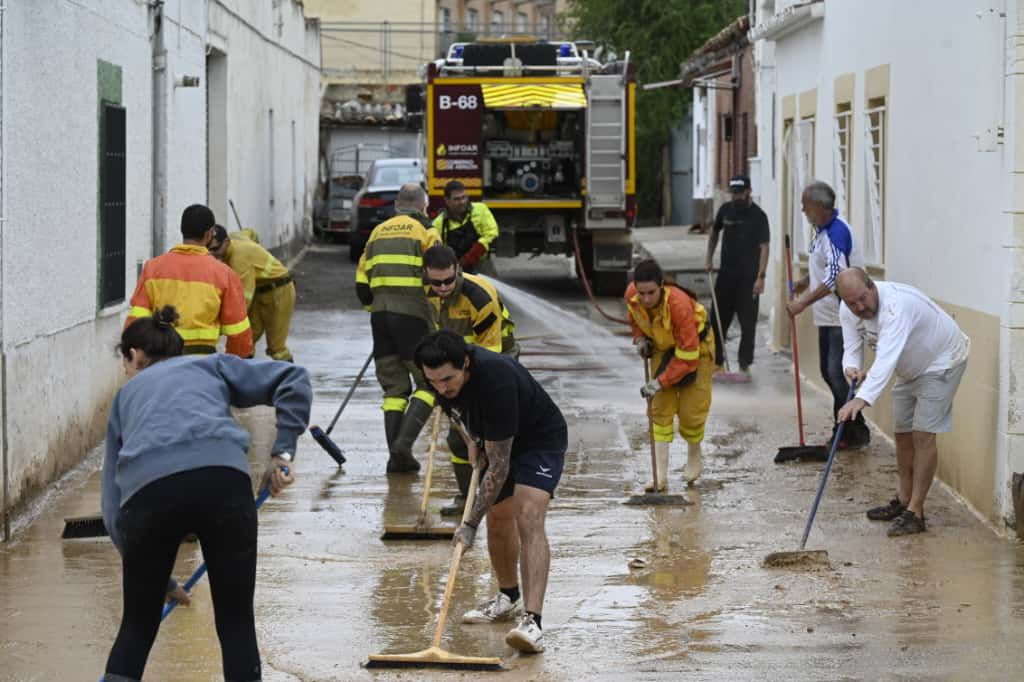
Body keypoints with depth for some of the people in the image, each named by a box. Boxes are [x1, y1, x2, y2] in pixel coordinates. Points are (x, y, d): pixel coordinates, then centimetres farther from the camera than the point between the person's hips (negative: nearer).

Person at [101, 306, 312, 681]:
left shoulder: (127, 395, 35)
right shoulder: (212, 365, 33)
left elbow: (112, 501, 30)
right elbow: (293, 380, 19)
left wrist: (154, 575, 35)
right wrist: (282, 453, 19)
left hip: (146, 490, 1)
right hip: (222, 477, -1)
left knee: (137, 625, 19)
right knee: (236, 621, 13)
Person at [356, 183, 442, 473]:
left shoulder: (378, 232, 16)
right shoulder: (425, 231, -1)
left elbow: (362, 283, 15)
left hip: (380, 317, 5)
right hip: (413, 316, -5)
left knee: (394, 386, 11)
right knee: (429, 383, 3)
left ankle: (396, 455, 4)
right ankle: (404, 442, -14)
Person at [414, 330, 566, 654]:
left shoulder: (496, 380, -41)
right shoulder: (443, 375, -19)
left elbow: (499, 467, -35)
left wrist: (471, 522, -33)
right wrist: (471, 440, -1)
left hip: (540, 440, -8)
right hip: (494, 440, 8)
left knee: (528, 517, -25)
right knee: (498, 518, 14)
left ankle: (532, 621, -36)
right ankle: (509, 598, 39)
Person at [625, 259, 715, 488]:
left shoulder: (679, 304, -41)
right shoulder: (631, 296, -24)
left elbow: (687, 356, -36)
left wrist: (660, 382, -37)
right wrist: (639, 338, -10)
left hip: (696, 347, -5)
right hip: (663, 347, 5)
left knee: (692, 409, -5)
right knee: (660, 409, -5)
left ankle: (694, 456, 28)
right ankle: (661, 476, -4)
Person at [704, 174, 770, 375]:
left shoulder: (758, 216, -10)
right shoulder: (725, 210, 5)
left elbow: (764, 247, -14)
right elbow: (714, 233, 22)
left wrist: (760, 276, -23)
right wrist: (709, 259, 11)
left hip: (748, 277, -4)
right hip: (726, 274, 4)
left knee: (747, 322, 0)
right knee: (718, 319, 6)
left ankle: (745, 364, 7)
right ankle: (716, 360, 15)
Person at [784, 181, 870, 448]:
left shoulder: (837, 232, -20)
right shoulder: (821, 230, 10)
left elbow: (834, 278, -29)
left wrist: (803, 302, -28)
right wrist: (803, 282, 15)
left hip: (840, 317, -10)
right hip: (827, 316, 10)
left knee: (837, 374, -11)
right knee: (828, 371, 14)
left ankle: (857, 431, -4)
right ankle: (842, 429, 22)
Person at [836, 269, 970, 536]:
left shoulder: (896, 304, -40)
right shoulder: (848, 311, -13)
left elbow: (887, 358, -50)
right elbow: (852, 349, -11)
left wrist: (863, 399, -60)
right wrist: (852, 369, -36)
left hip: (941, 363, -8)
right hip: (910, 369, 8)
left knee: (923, 434, -14)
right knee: (902, 433, 15)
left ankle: (915, 512, -13)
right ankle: (904, 501, 30)